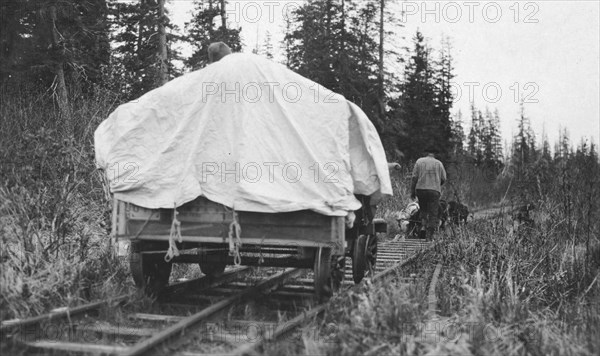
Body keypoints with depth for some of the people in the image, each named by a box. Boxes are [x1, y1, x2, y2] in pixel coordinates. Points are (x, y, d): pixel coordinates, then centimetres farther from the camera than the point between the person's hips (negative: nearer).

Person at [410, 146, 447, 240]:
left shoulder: (419, 161, 5)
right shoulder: (439, 163, 7)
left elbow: (414, 177, -1)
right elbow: (443, 179, 6)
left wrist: (412, 191, 4)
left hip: (421, 189, 1)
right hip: (434, 190, -1)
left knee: (423, 210, 18)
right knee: (433, 214, 2)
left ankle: (423, 227, -3)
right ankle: (429, 235, -5)